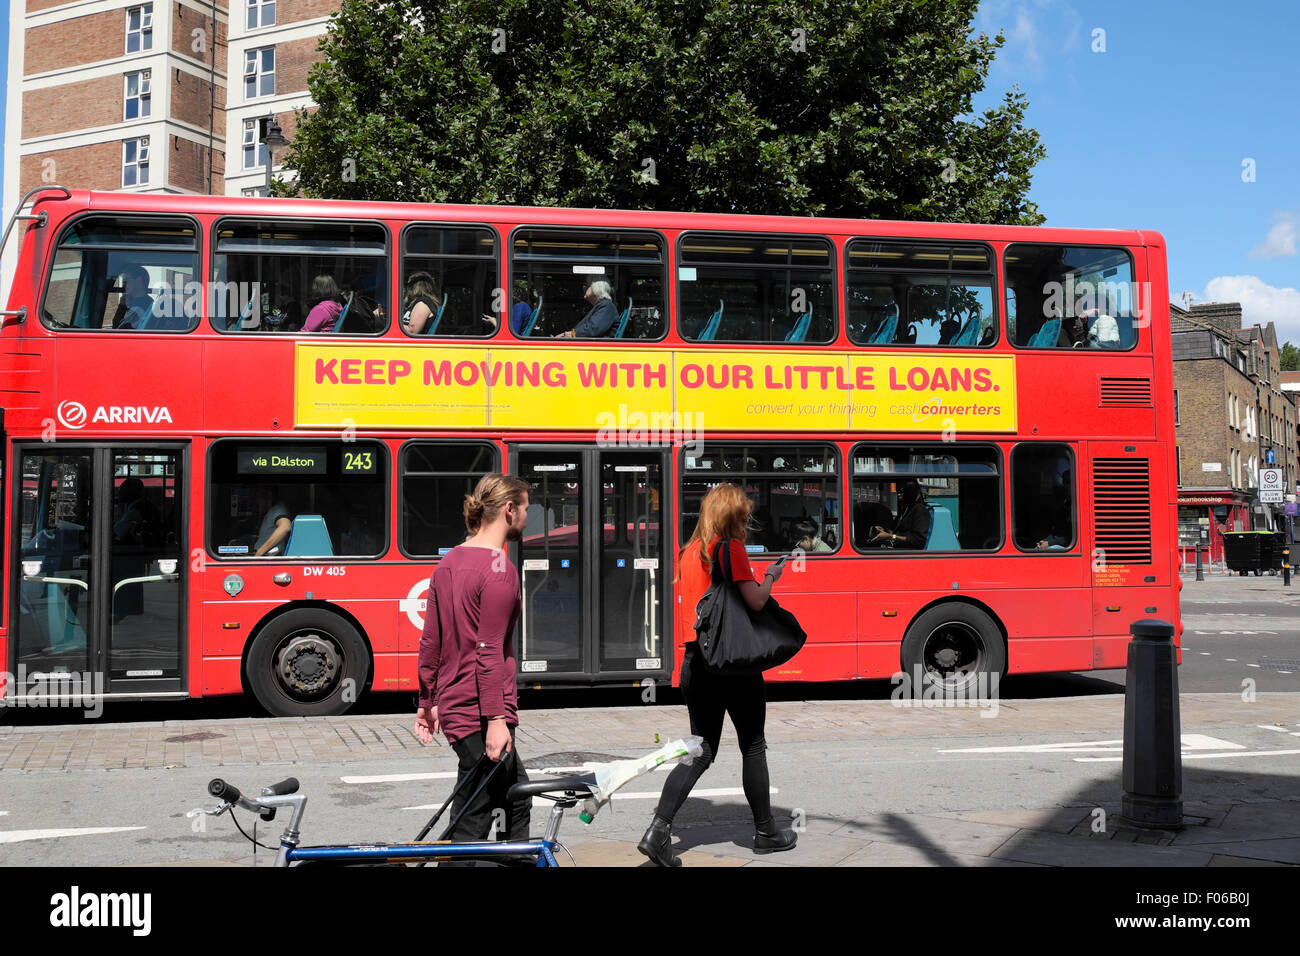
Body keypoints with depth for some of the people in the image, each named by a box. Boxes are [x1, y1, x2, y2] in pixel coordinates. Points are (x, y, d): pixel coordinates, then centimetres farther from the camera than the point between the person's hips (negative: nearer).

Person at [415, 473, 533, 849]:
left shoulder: (447, 563, 12)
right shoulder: (499, 570, -15)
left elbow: (430, 642, 14)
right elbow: (490, 653, -20)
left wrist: (427, 702, 20)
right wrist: (496, 719, -20)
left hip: (453, 706, 10)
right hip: (480, 714, -10)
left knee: (517, 801, 21)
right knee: (471, 829, -2)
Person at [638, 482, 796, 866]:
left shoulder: (690, 551, 12)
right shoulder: (732, 547, -9)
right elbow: (755, 601, -14)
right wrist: (770, 578, 5)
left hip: (695, 661, 6)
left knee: (701, 751, 10)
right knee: (753, 746, 10)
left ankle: (658, 828, -5)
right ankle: (765, 832, 22)